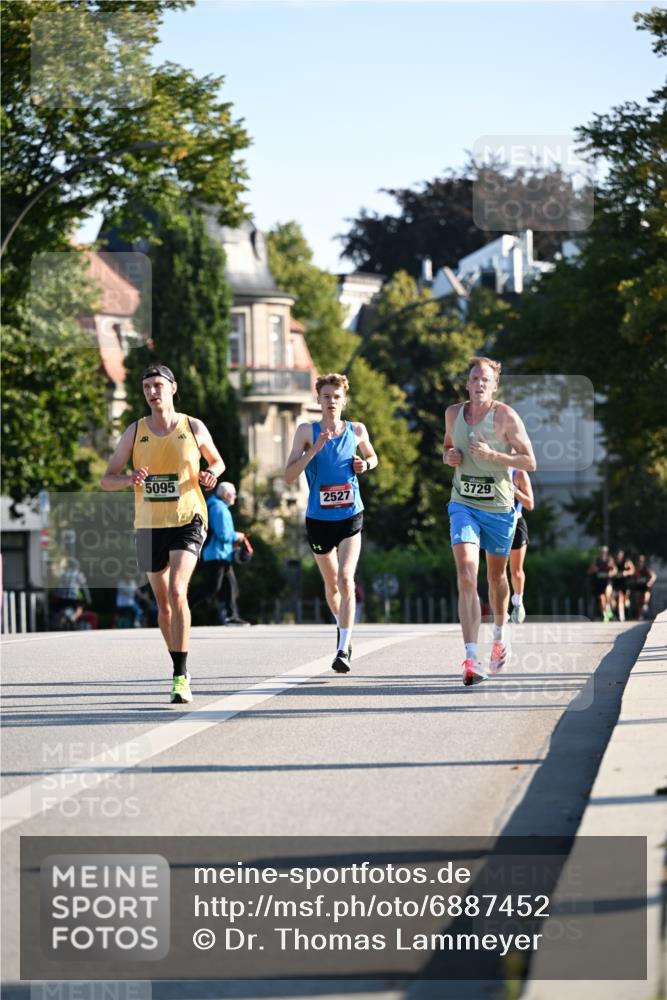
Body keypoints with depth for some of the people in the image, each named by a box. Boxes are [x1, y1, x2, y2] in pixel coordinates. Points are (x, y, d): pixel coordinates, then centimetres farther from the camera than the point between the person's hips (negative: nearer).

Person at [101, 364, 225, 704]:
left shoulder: (194, 428, 1)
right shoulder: (135, 431, 4)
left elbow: (218, 461, 17)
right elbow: (107, 479, 5)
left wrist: (210, 474, -7)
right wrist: (129, 480, -17)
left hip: (187, 521, -3)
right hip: (149, 525, 3)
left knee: (177, 592, -21)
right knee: (163, 603, 12)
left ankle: (181, 677, -22)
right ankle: (179, 668, 30)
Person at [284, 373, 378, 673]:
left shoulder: (357, 431, 2)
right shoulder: (307, 431, -4)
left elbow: (372, 456, 22)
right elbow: (289, 477, -11)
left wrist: (365, 465, -1)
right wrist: (314, 449, -22)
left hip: (350, 516, -1)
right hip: (319, 519, 1)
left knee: (346, 580, -18)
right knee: (331, 584, 15)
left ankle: (343, 649, -20)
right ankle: (342, 628, 44)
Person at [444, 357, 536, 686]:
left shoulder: (506, 417, -10)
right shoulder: (453, 413, 3)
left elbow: (530, 463, -11)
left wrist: (491, 455, -23)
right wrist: (448, 456, -2)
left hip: (498, 507, -1)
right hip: (463, 504, 1)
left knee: (496, 575, 17)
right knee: (466, 575, -18)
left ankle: (500, 634, 47)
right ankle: (471, 657, -25)